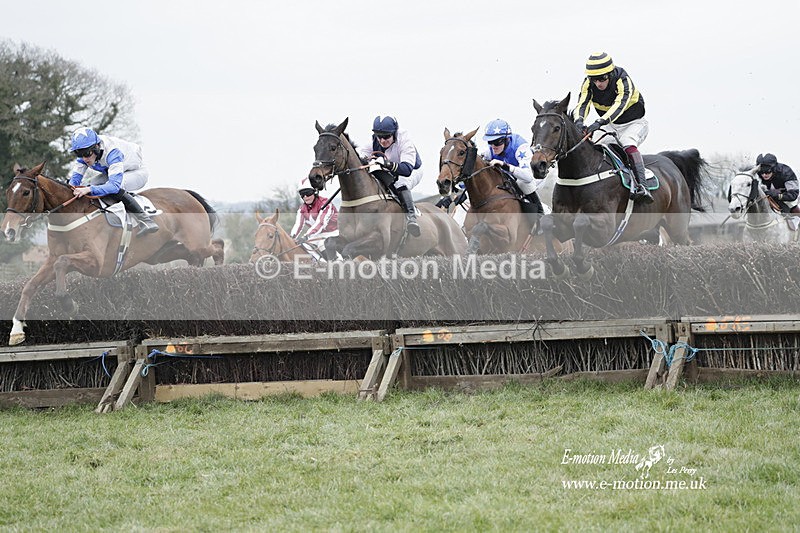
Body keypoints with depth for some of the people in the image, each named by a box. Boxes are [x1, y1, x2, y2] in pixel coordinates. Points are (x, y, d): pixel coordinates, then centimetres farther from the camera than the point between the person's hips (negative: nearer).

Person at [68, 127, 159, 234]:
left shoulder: (112, 152, -39)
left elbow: (115, 185, -47)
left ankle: (145, 220, -29)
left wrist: (90, 189, -58)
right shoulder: (86, 152, -17)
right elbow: (74, 179, -12)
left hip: (137, 172, -8)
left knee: (115, 188, -34)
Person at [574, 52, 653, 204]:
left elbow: (620, 104, -45)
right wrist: (579, 120, -51)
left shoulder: (623, 81, -29)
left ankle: (641, 186, -49)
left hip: (635, 123, -7)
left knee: (627, 143, -35)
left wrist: (600, 122, -60)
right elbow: (582, 104, -28)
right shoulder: (588, 84, -14)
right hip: (613, 128, 7)